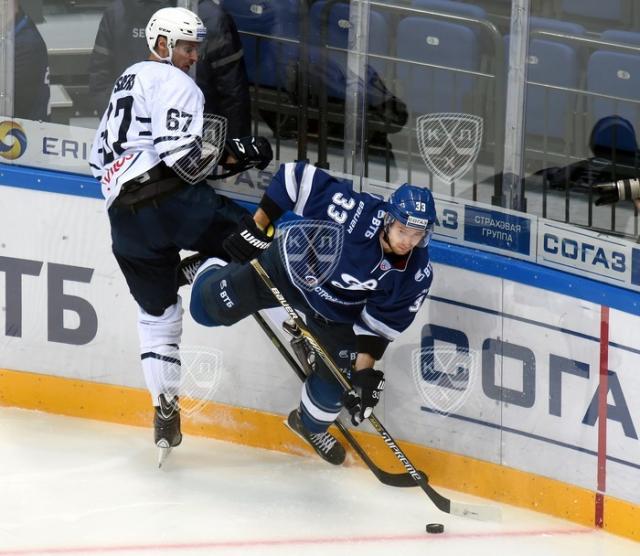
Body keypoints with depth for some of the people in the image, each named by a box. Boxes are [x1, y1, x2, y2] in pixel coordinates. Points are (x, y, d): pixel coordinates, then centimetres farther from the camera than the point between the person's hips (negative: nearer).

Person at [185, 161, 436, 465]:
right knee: (208, 309, -3)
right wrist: (256, 227, -24)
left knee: (337, 377, 0)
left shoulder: (416, 274, -27)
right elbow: (297, 176, -29)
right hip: (291, 266, -2)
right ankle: (210, 270, 37)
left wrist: (365, 372, -21)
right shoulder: (355, 210, -39)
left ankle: (311, 424, 37)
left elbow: (381, 324, -16)